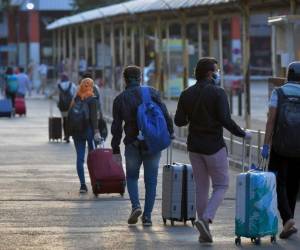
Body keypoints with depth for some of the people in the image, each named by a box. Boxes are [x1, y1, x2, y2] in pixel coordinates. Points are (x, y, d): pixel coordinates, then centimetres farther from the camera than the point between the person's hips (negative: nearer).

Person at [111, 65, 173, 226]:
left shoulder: (120, 99, 3)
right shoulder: (152, 93, 1)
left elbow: (116, 127, 2)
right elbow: (165, 115, -8)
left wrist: (116, 150, 6)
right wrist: (170, 133, 1)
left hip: (132, 144, 0)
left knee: (131, 176, 19)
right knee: (151, 180, 8)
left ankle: (135, 205, -4)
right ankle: (147, 216, 5)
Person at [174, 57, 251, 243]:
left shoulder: (186, 94, 4)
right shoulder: (218, 93, -11)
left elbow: (179, 121, 2)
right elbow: (226, 120, -17)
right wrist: (243, 134, -4)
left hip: (194, 146, 5)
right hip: (214, 146, -5)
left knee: (202, 187, 12)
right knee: (221, 186, 5)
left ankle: (204, 232, 11)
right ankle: (206, 218, -16)